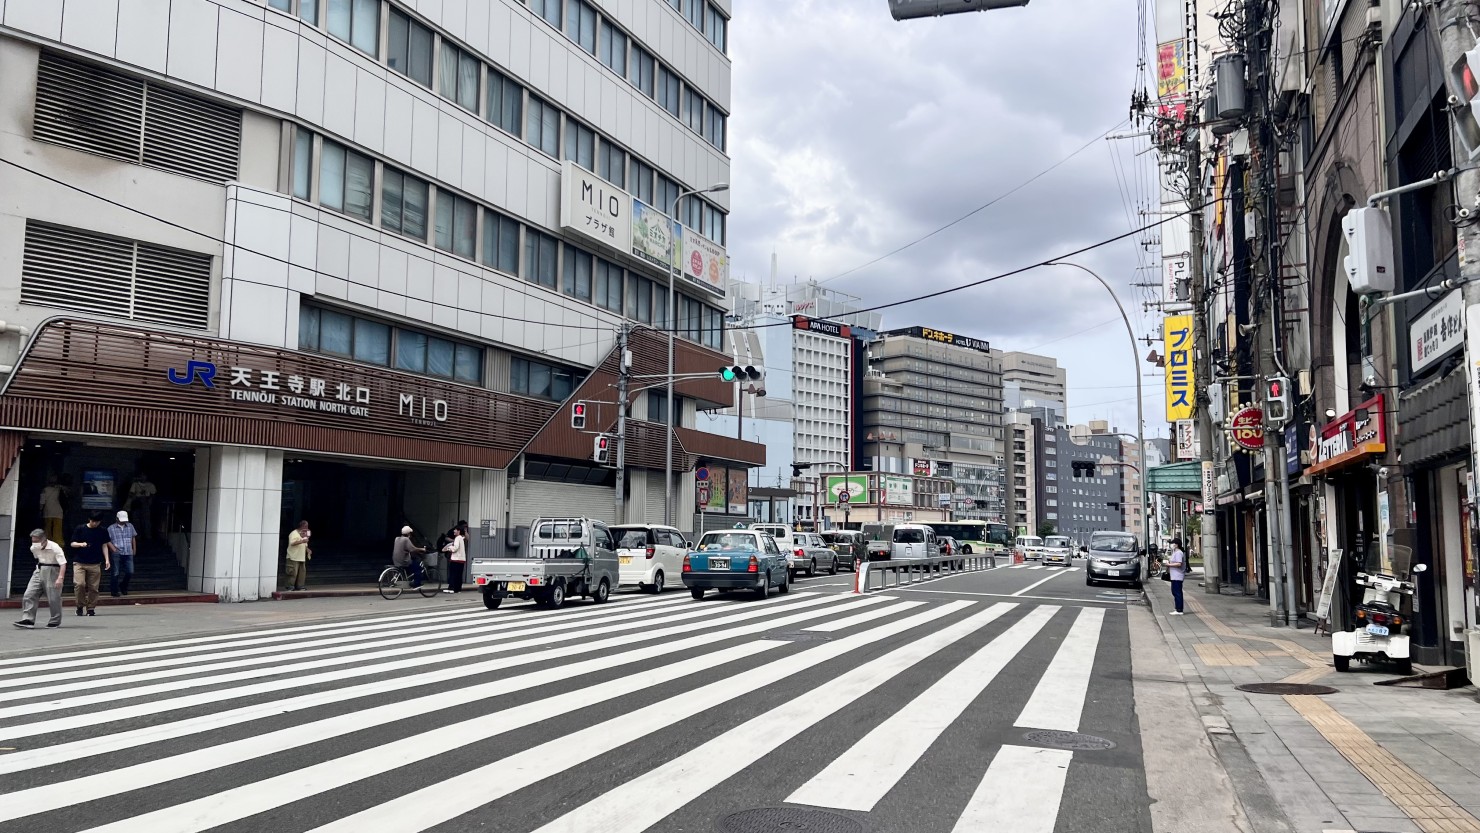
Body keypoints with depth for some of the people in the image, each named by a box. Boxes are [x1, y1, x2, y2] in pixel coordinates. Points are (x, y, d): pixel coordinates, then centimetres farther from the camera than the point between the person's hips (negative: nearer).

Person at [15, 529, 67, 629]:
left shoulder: (54, 548, -20)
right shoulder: (34, 548, 0)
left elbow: (63, 563, -25)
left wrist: (60, 578, -34)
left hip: (52, 572, -6)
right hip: (39, 571, 6)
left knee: (53, 598, -3)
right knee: (29, 595, -4)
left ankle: (55, 622, 11)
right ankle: (28, 620, -2)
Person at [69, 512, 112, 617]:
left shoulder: (103, 531, 6)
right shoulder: (80, 529, 0)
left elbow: (104, 545, 10)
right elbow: (72, 543, 2)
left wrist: (107, 560, 2)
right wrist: (81, 544, -19)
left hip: (95, 564, 1)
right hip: (79, 562, -1)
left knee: (93, 587, 0)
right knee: (80, 584, -14)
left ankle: (91, 608, 11)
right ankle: (80, 606, 5)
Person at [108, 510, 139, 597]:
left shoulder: (130, 526, 12)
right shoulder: (111, 528, 2)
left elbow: (133, 538, 19)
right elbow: (107, 540, -1)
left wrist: (134, 549, 16)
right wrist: (113, 548, -12)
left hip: (128, 553, 3)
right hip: (117, 554, -3)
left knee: (130, 572, 1)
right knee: (115, 573, 1)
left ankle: (123, 587, 24)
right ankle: (115, 591, 11)